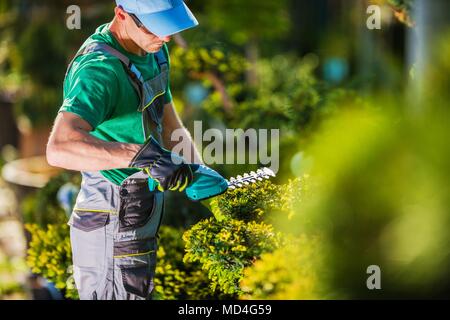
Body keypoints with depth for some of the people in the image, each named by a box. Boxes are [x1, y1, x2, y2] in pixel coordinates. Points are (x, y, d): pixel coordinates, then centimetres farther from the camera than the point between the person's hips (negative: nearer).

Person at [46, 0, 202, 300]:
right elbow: (60, 148, -42)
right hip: (112, 234, -9)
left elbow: (170, 127, 17)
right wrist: (143, 154, -48)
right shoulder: (99, 68, -26)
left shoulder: (155, 52, 6)